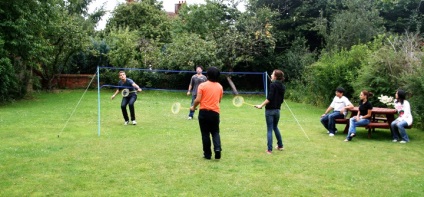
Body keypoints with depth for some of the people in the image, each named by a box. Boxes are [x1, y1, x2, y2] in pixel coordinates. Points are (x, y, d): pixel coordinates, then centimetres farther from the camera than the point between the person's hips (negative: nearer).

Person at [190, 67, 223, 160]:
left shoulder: (202, 85, -8)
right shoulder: (220, 87, 5)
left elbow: (198, 100, -12)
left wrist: (193, 107, 6)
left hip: (204, 112, -3)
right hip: (215, 112, 3)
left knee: (205, 134, 6)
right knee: (215, 132, 13)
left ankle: (207, 154, 10)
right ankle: (217, 148, -10)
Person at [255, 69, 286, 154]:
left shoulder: (273, 85, -13)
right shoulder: (282, 87, 7)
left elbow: (269, 98, -20)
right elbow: (281, 100, 11)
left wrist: (261, 105, -15)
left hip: (270, 110, -7)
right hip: (277, 110, 7)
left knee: (269, 130, 0)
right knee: (275, 127, 24)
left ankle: (269, 149, 2)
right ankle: (280, 146, 31)